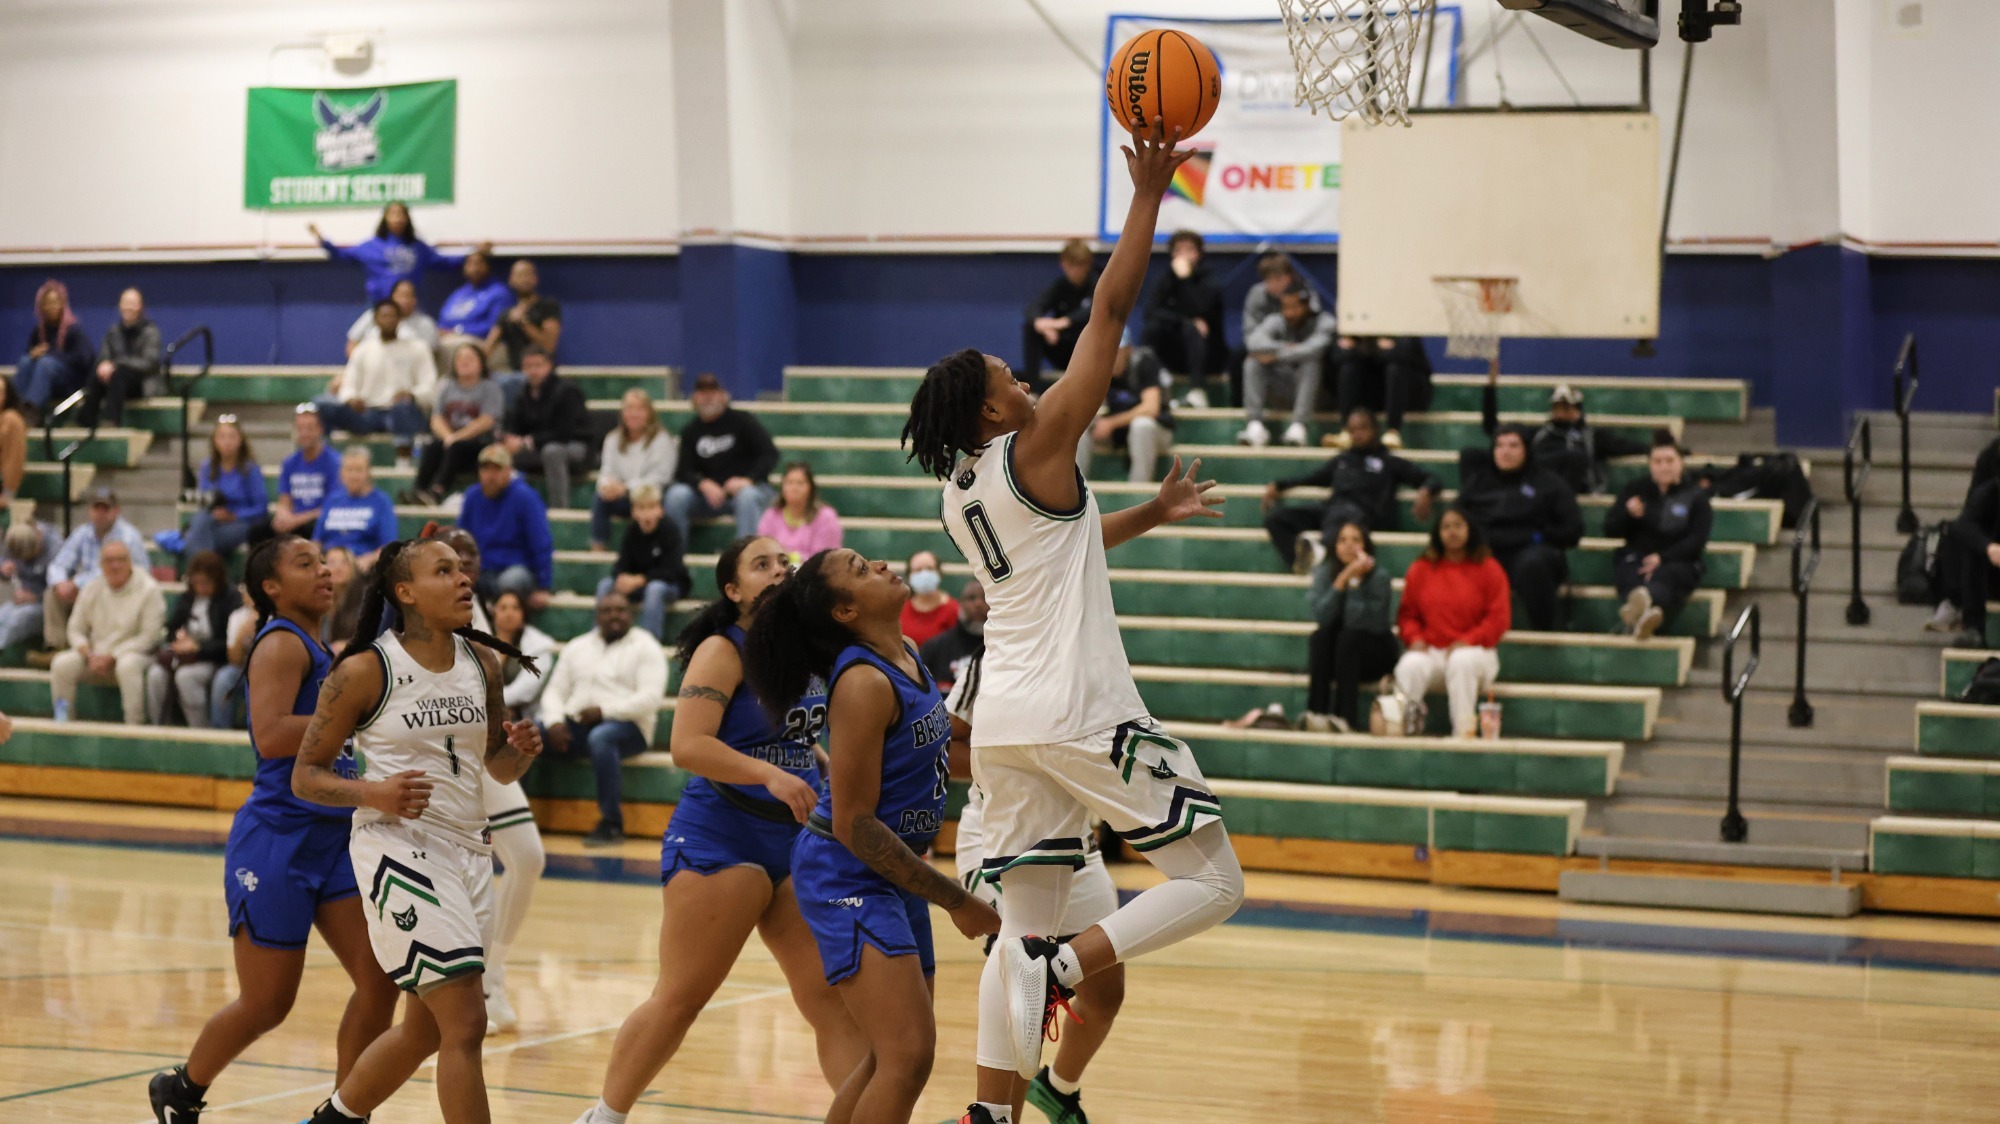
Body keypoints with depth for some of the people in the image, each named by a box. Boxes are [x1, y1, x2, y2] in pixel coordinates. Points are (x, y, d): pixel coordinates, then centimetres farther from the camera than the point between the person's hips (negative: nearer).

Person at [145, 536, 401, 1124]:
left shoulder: (323, 651, 14)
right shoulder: (281, 645, -12)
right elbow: (271, 736, -27)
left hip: (335, 838, 8)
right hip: (279, 839, -8)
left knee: (381, 978, -4)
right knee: (266, 1005, 3)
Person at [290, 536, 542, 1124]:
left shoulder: (482, 662, 8)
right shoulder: (364, 672, -9)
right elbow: (305, 776, -4)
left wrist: (520, 750, -5)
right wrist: (374, 793, -21)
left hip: (467, 850, 7)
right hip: (398, 849, -7)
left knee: (424, 1028, 15)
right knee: (465, 1021, -14)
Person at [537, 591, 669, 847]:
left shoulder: (645, 647, 4)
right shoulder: (576, 648, 20)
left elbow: (650, 698, -9)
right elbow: (555, 691, 13)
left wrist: (604, 710, -19)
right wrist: (554, 721, -9)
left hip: (626, 725, -5)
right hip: (575, 725, 5)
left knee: (600, 737, -39)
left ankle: (612, 823, -32)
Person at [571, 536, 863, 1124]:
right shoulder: (722, 652, -10)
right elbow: (688, 746, -22)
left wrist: (830, 770, 10)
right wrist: (770, 775, -30)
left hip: (798, 844, 6)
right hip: (719, 841, -6)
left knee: (834, 996, 0)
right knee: (680, 998, 0)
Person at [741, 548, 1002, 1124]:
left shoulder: (907, 655, 5)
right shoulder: (863, 683, -21)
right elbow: (852, 824, -22)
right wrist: (955, 900, -18)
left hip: (894, 873, 9)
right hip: (847, 877, -9)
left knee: (891, 1056, 15)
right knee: (908, 1054, -17)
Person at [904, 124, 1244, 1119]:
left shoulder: (961, 494, 15)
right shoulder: (1036, 450, -7)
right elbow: (1110, 312, -8)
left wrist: (1151, 515, 38)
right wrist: (1147, 197, -3)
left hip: (1004, 726, 8)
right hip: (1080, 715, -8)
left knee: (1023, 926, 9)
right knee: (1212, 881, 1)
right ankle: (1064, 969, -18)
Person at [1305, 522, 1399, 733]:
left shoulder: (1379, 576, -16)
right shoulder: (1325, 572, -7)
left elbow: (1360, 622, -27)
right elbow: (1321, 617, -23)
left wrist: (1355, 582, -29)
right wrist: (1342, 579, -28)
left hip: (1375, 653, -2)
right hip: (1336, 655, 2)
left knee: (1348, 637, -31)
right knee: (1320, 636, -28)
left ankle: (1344, 716, -36)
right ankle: (1316, 712, -34)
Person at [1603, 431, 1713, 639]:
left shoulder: (1696, 495, 11)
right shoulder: (1634, 490, 18)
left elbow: (1698, 540, -1)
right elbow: (1610, 531, 14)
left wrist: (1662, 558, -16)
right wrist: (1628, 514, -10)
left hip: (1678, 562, -1)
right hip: (1635, 560, 1)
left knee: (1661, 578, -39)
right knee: (1633, 581, -37)